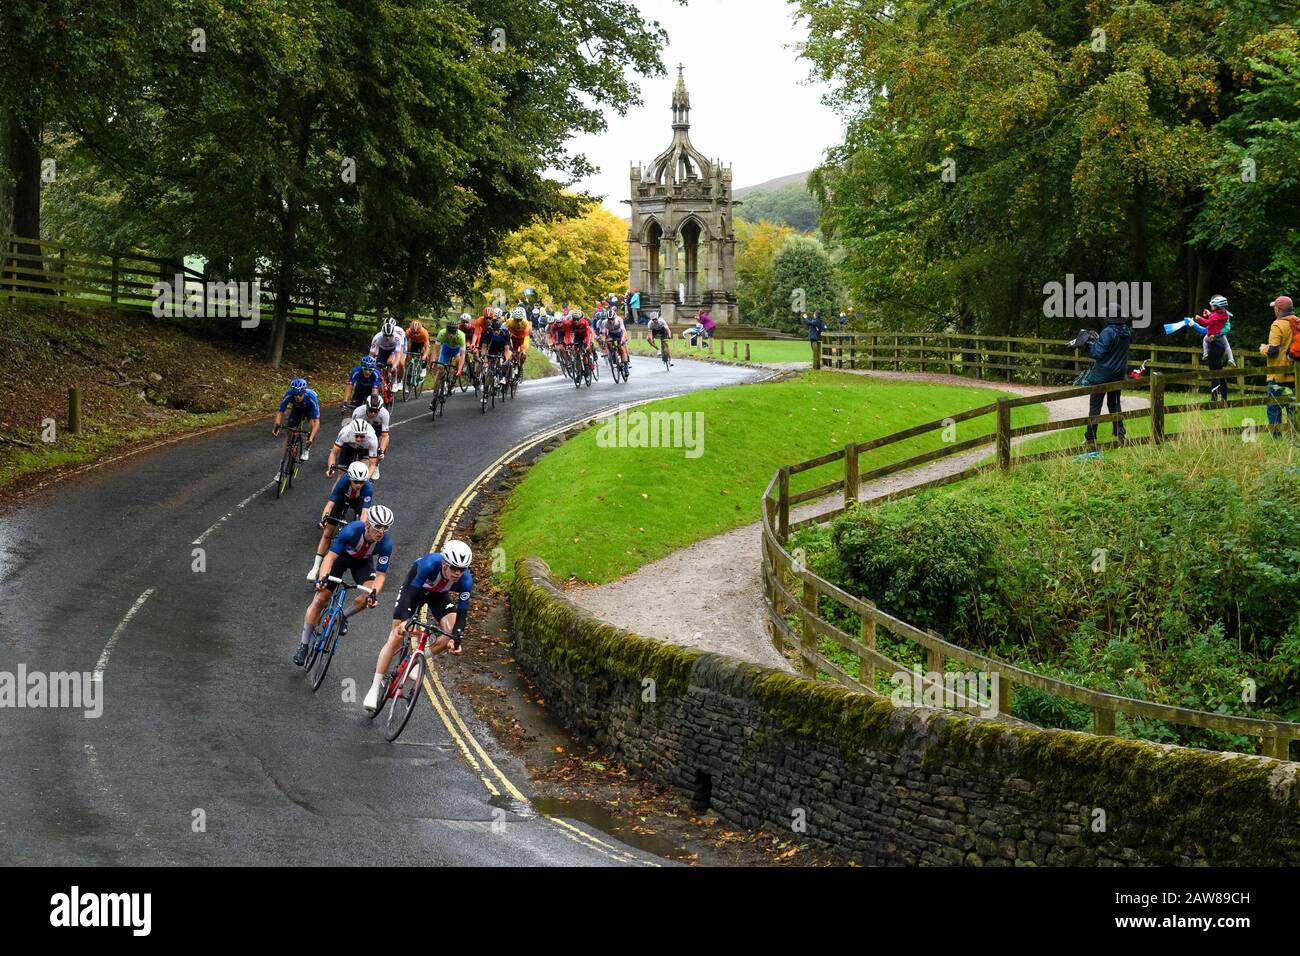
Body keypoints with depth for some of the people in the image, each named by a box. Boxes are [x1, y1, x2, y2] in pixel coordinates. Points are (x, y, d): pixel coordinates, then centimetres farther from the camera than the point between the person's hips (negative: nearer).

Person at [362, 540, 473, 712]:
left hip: (439, 594, 3)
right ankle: (374, 690, -6)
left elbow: (462, 613, -28)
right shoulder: (430, 564, -40)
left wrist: (456, 638, -42)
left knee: (451, 634, -21)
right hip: (414, 588, -3)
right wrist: (405, 620, -53)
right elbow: (411, 592, -40)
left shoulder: (466, 580, -31)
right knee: (396, 637, -11)